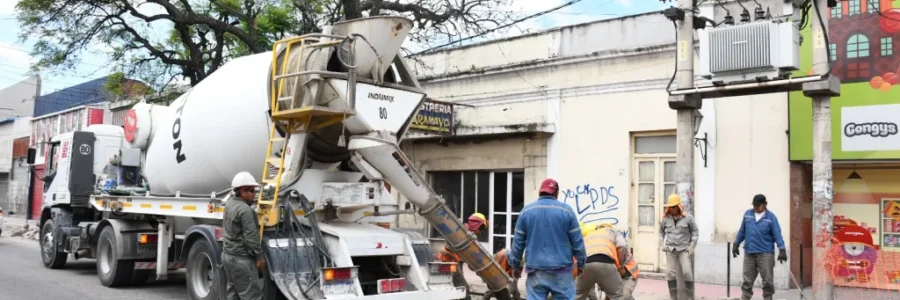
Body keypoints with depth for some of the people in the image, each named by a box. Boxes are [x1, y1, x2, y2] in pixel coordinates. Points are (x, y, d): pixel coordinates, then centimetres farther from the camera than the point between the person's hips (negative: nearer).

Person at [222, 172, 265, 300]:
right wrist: (259, 256, -13)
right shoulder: (245, 210, -21)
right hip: (241, 259, -10)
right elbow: (251, 237, -22)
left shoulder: (230, 203, 6)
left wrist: (251, 201, 16)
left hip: (227, 254, 10)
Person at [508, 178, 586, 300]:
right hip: (561, 271, -1)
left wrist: (516, 265, 16)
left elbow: (518, 242, 5)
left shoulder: (526, 211, 3)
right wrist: (581, 264, 12)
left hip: (536, 270, 1)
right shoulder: (566, 210, -2)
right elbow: (577, 242, 0)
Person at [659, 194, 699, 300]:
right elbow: (661, 232, 16)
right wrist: (662, 244, 4)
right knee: (671, 273, 1)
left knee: (688, 272, -10)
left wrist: (692, 246, -5)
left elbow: (695, 232, 3)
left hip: (684, 249, -2)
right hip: (670, 250, 2)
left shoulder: (688, 218, -5)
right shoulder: (665, 219, 2)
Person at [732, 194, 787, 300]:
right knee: (747, 280, 6)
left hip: (765, 253, -3)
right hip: (749, 253, 3)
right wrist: (736, 244, 13)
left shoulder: (771, 217, -4)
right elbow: (742, 231, 14)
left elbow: (777, 235, -9)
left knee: (767, 281, 3)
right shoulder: (747, 214, 6)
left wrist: (782, 250, -17)